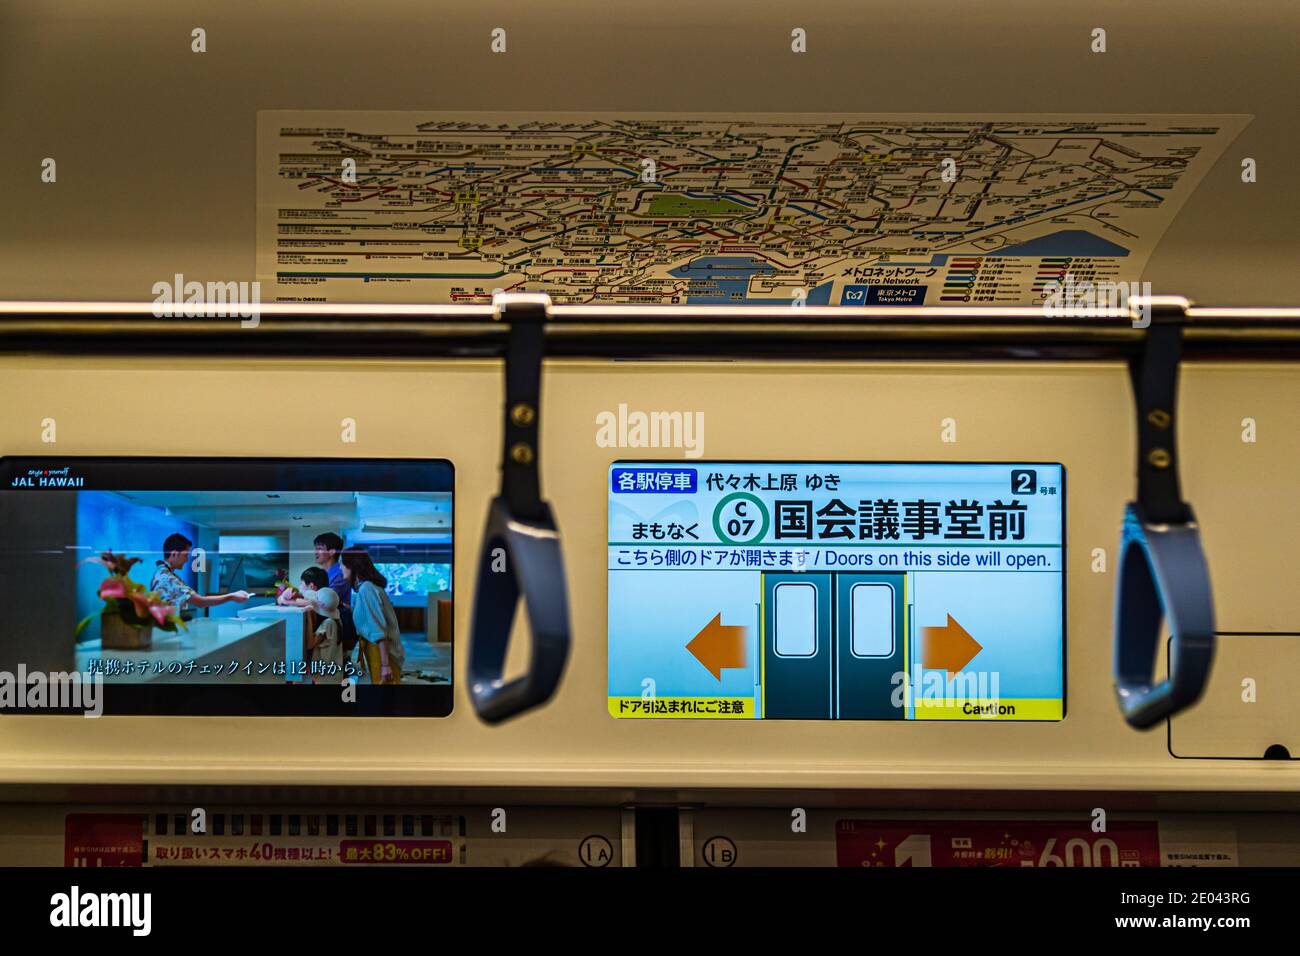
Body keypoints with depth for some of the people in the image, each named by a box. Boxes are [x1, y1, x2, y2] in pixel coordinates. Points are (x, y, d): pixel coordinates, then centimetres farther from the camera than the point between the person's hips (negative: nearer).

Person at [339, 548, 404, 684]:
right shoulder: (365, 587, 13)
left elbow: (379, 629, -22)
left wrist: (385, 665, -25)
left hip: (381, 654, -10)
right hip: (376, 652, 10)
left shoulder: (366, 589, -17)